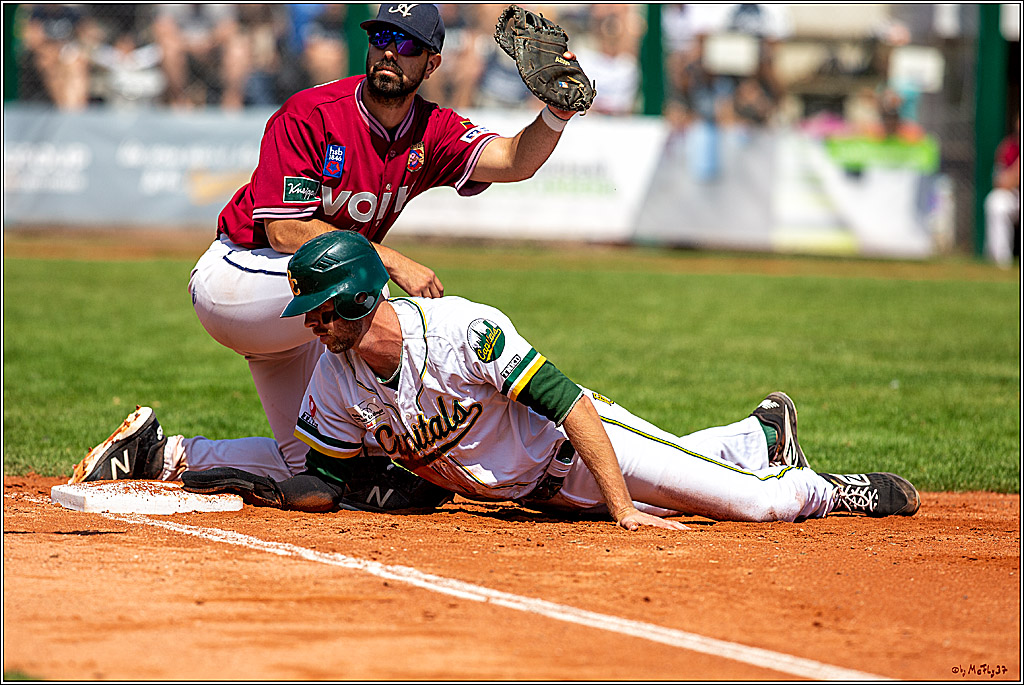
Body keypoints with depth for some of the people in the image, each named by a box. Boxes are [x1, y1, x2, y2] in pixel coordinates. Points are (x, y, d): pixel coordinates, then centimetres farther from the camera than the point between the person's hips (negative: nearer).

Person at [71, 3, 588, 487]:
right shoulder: (309, 115, -19)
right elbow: (285, 230, -24)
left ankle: (167, 455, 17)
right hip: (235, 276, -7)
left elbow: (513, 161, -21)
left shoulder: (432, 132, -4)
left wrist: (557, 113, -42)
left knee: (306, 464, 5)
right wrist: (392, 262, -29)